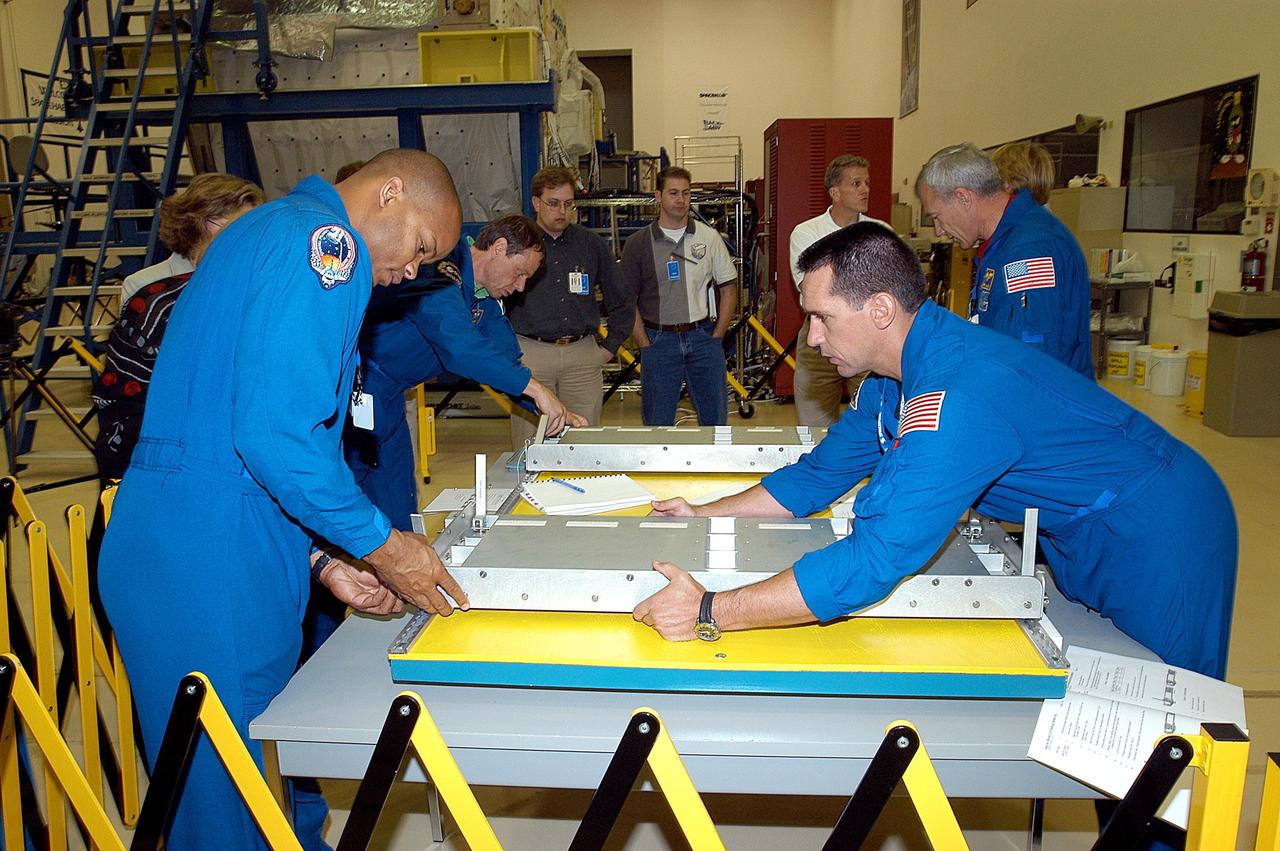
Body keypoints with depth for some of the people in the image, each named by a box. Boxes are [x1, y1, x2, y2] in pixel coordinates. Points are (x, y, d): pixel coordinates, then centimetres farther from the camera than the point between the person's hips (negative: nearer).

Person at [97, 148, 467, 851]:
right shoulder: (322, 239, -13)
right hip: (212, 576, -10)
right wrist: (380, 544, -12)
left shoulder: (274, 234, 20)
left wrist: (323, 559, 11)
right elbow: (276, 435, -25)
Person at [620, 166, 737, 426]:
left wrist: (716, 336, 0)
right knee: (657, 422, 6)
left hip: (704, 336, 1)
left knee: (716, 418, 8)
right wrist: (645, 345, -5)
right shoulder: (638, 243, 1)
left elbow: (728, 288, 8)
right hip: (658, 340, -1)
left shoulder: (709, 236, 4)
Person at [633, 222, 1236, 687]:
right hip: (1079, 539, 8)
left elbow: (874, 562, -42)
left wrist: (711, 612, -40)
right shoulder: (893, 372, -5)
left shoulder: (959, 394, -37)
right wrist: (705, 516, 1)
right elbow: (817, 477, 6)